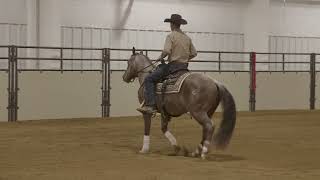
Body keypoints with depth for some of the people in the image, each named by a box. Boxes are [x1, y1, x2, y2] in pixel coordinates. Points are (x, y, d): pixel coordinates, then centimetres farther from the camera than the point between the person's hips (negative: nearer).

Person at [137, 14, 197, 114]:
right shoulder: (187, 38, 13)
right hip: (184, 67, 8)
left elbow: (166, 51, -21)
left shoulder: (171, 36, -8)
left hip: (173, 65, -8)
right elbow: (194, 53, 16)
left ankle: (150, 105, -21)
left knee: (149, 79, -7)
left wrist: (161, 57, -3)